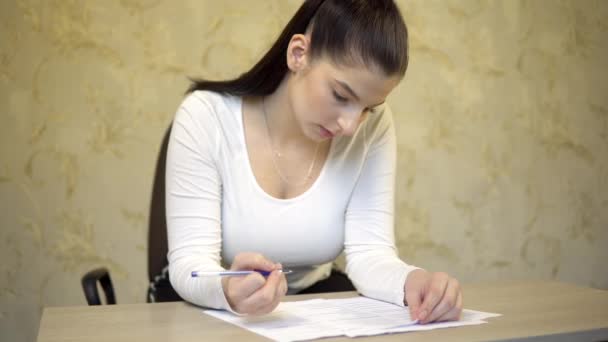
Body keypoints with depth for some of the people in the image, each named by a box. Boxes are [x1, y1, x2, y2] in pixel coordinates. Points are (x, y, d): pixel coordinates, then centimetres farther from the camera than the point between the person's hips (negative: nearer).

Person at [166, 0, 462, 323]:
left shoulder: (374, 126, -11)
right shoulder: (206, 115, -18)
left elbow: (368, 252, -14)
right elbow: (189, 263, -21)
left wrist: (412, 281, -35)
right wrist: (226, 289, -42)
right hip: (208, 314, 0)